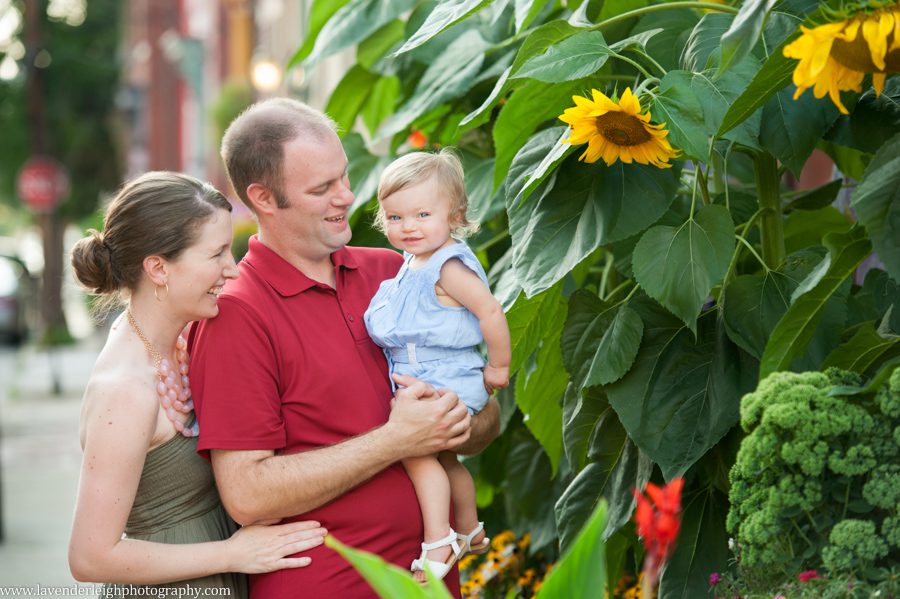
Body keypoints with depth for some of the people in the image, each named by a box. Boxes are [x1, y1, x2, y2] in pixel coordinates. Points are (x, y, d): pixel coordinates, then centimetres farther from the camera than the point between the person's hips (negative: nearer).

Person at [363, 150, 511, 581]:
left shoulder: (449, 266, -19)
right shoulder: (414, 263, 9)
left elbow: (490, 311, -23)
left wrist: (498, 368, -16)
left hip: (447, 380, -10)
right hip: (421, 381, 10)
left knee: (416, 448, -22)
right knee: (444, 458, 22)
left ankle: (438, 541, -21)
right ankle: (470, 531, 39)